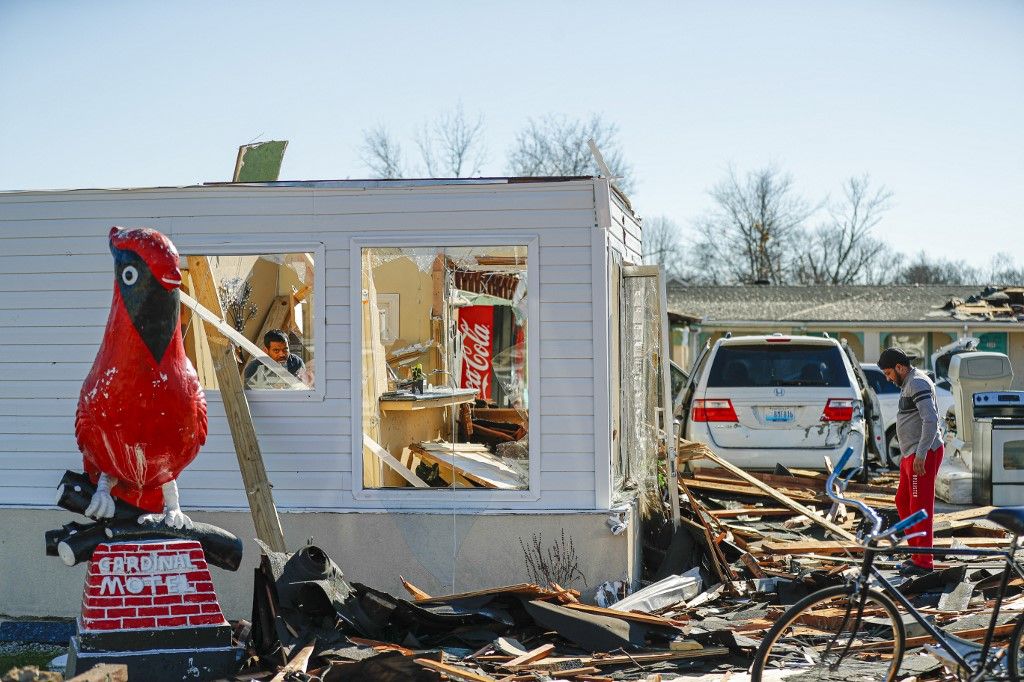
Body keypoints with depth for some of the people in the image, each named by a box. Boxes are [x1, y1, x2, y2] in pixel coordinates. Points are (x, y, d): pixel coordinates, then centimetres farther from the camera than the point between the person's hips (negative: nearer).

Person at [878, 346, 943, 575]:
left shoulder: (918, 383, -15)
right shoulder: (908, 383, 18)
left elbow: (931, 419, -25)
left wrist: (920, 455, -25)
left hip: (923, 455, -11)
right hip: (911, 454, 11)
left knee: (920, 507, -6)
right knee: (903, 503, 15)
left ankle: (923, 562, -1)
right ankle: (916, 554, 22)